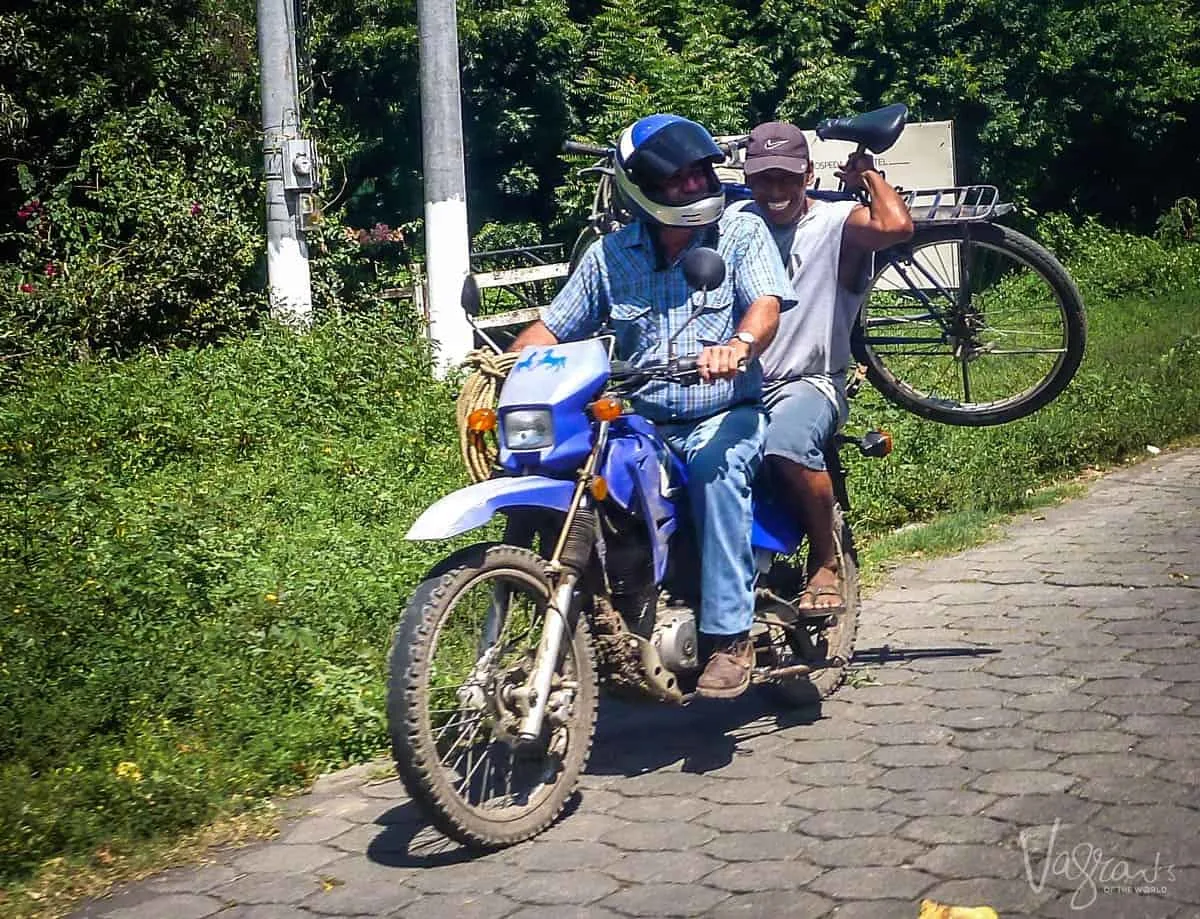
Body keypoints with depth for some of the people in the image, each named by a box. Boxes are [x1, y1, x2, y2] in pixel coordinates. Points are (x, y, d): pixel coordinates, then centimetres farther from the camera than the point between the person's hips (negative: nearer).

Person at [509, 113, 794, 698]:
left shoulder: (742, 233, 2)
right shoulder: (609, 255, 10)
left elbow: (766, 305, -14)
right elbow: (554, 328, 12)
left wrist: (739, 345, -38)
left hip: (726, 415, -3)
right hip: (642, 424, 3)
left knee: (715, 466, -36)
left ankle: (730, 635, -32)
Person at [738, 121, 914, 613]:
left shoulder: (837, 223, 2)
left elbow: (897, 225, -18)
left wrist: (869, 174, 0)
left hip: (807, 383, -4)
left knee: (787, 445, -37)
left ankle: (826, 562, -15)